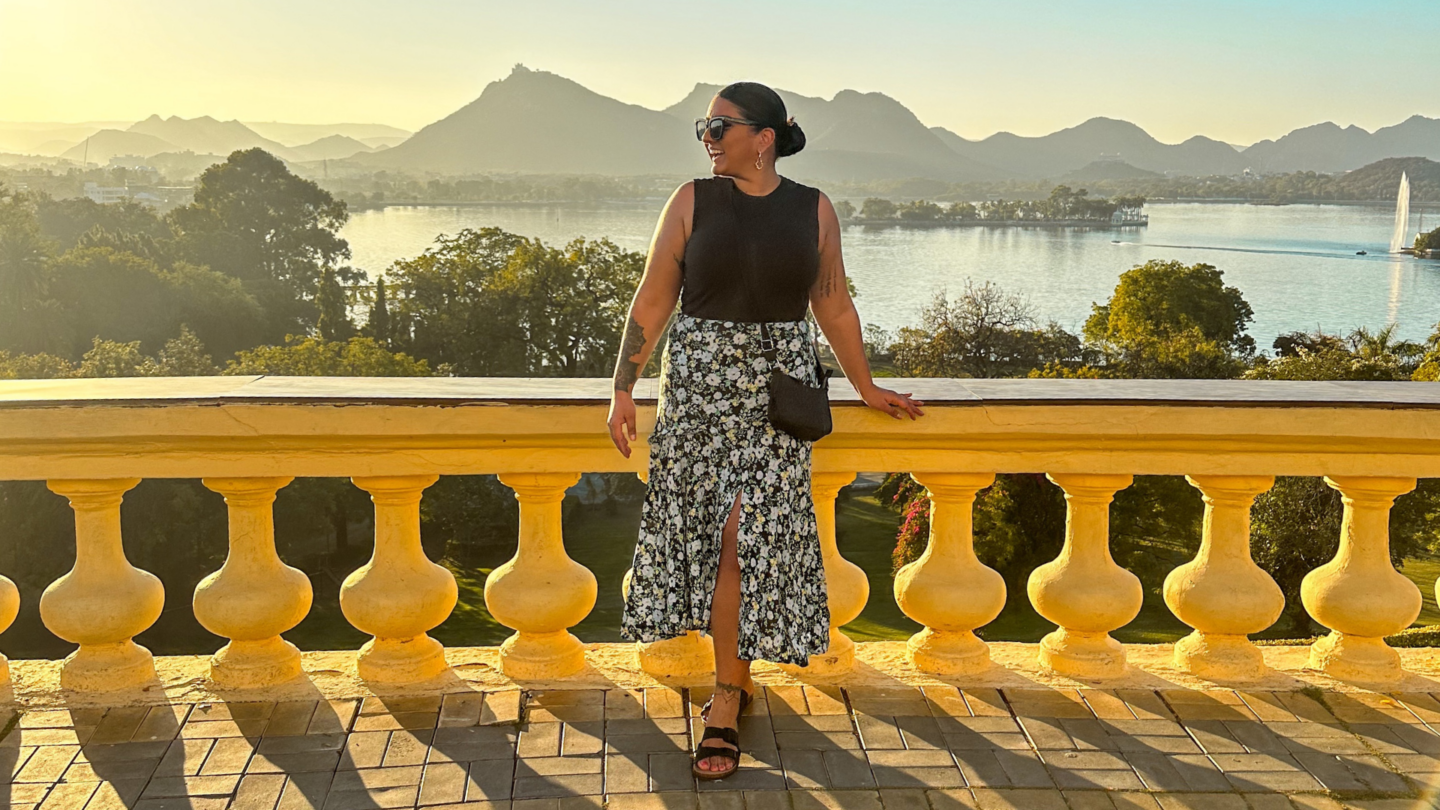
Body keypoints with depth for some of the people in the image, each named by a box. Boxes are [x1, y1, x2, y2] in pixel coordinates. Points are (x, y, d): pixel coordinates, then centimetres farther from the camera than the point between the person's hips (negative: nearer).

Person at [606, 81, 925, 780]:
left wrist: (867, 388, 16)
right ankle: (735, 679, 23)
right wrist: (623, 389, 0)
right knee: (710, 531, 3)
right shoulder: (692, 201, 2)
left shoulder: (813, 210, 4)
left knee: (750, 535, -5)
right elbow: (651, 303, 3)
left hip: (778, 386, 0)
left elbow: (834, 308, 13)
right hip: (698, 381, 0)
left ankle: (726, 699, 6)